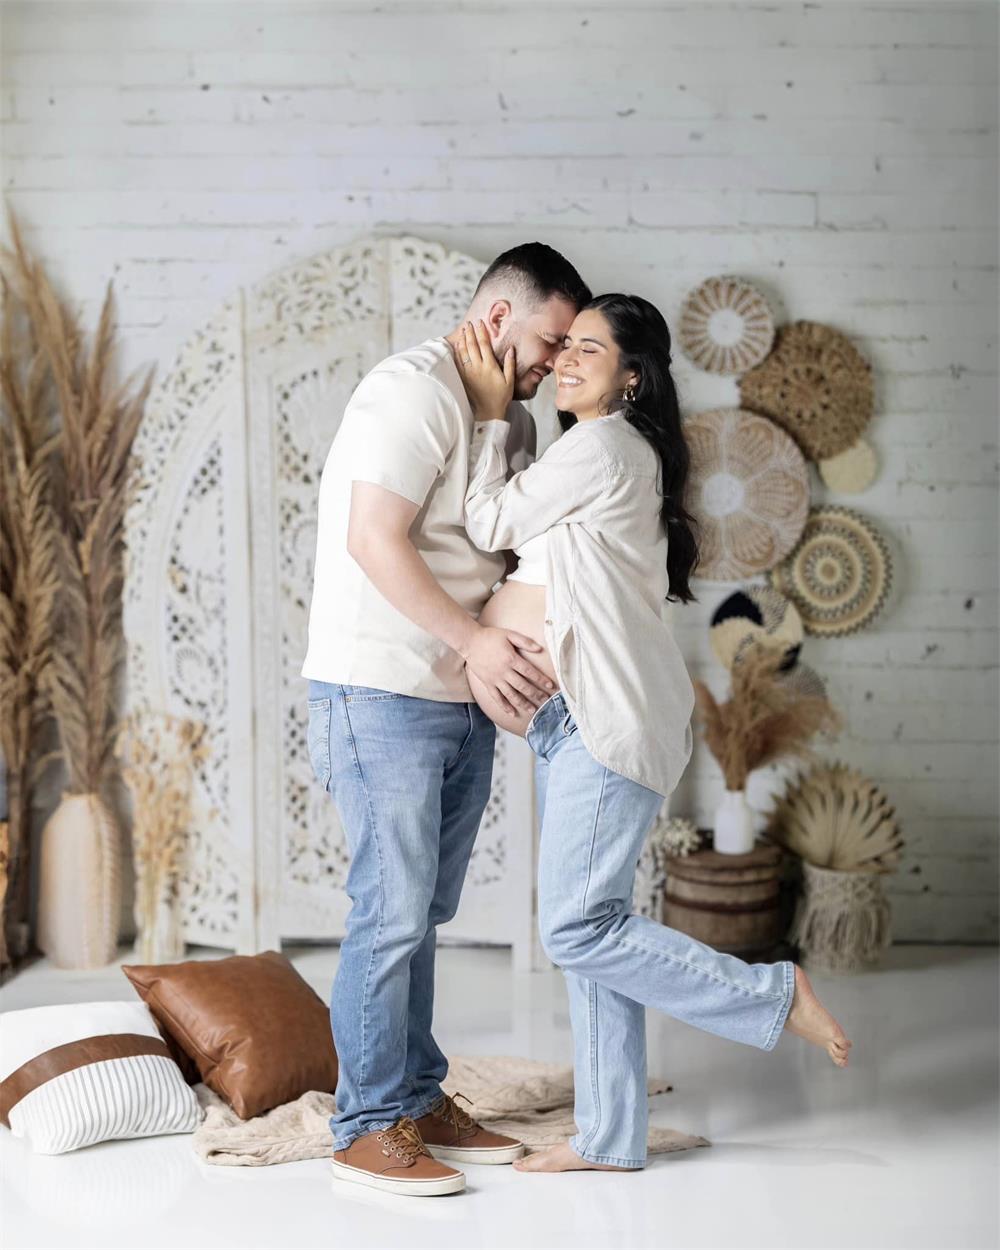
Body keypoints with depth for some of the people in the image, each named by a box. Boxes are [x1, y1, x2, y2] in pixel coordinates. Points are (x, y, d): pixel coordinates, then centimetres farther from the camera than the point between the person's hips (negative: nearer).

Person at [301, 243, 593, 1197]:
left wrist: (533, 643, 3)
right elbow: (373, 539, -19)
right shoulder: (415, 389, -12)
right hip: (384, 693, -9)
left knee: (422, 915, 13)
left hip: (463, 701, 9)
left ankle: (420, 1101, 21)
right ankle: (369, 1127, 4)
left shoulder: (511, 420, 17)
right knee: (391, 913, -6)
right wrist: (473, 640, -20)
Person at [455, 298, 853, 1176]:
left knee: (578, 929, -11)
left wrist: (491, 414, -1)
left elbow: (489, 524, -7)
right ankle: (610, 1136, 16)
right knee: (589, 925, 10)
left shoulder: (602, 447, -12)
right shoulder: (611, 453, 20)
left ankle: (775, 995, 1)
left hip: (610, 717, -10)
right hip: (570, 717, 10)